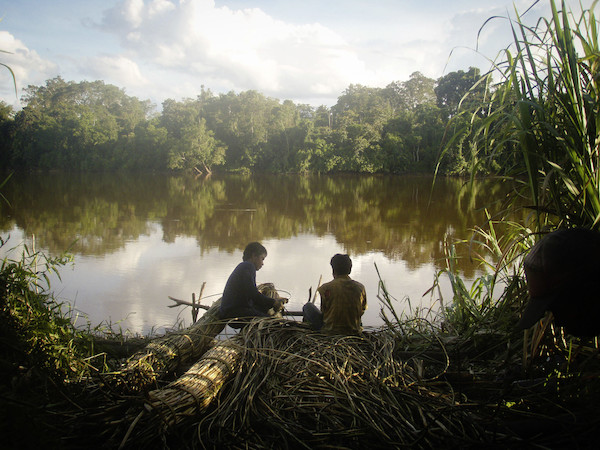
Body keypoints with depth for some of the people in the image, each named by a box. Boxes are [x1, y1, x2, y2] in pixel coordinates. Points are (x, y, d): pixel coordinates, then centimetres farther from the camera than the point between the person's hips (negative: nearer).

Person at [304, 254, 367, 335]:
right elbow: (362, 312, 5)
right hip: (354, 331, 4)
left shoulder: (326, 288, -15)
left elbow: (324, 312, -3)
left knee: (308, 306, 16)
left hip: (330, 331, -4)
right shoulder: (360, 287, -6)